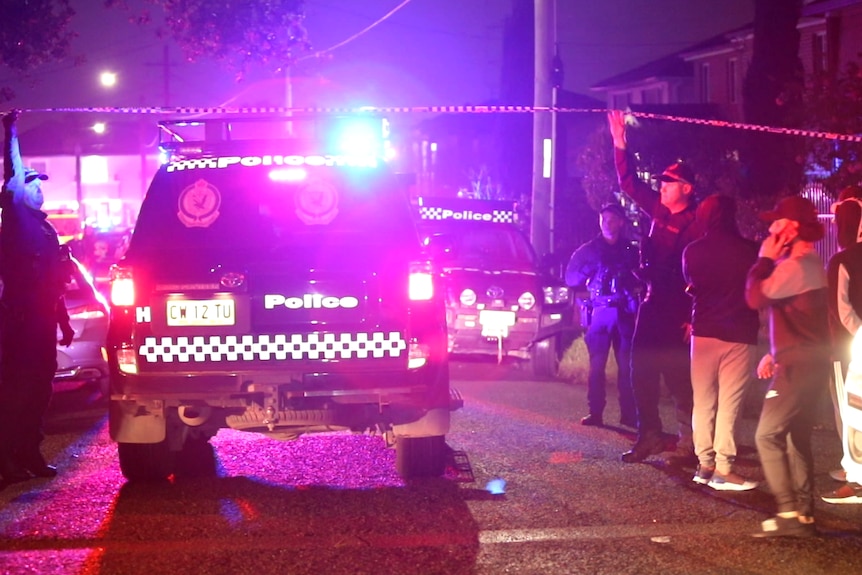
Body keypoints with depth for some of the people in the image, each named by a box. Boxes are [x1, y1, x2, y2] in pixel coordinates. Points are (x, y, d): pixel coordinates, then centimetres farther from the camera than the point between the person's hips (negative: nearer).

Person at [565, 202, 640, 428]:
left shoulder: (631, 251, 13)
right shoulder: (589, 249, 10)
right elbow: (571, 278, 6)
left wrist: (636, 282, -6)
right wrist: (589, 269, -8)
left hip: (624, 313, 1)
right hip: (599, 312, -1)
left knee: (627, 364, -3)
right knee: (597, 363, -5)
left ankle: (629, 414, 1)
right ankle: (595, 412, -3)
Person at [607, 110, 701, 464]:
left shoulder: (696, 224, -13)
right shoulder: (660, 211, 9)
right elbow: (630, 183, 18)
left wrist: (693, 318, -21)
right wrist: (620, 143, 11)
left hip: (677, 311, -8)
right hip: (652, 304, 8)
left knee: (677, 376, -5)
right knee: (641, 372, 9)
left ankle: (689, 443, 3)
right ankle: (650, 436, 17)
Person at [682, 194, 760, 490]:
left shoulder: (692, 252, 0)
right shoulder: (748, 250, -7)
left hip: (704, 332, 3)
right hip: (740, 335, -2)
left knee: (703, 402, 10)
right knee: (729, 404, -2)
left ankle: (705, 464, 11)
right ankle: (723, 469, -3)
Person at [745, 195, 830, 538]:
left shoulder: (796, 264, -17)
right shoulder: (803, 262, 17)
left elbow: (756, 298, -21)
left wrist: (765, 258, -9)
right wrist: (775, 353, 18)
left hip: (800, 364, -11)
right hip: (806, 361, 11)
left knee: (768, 435, -12)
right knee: (796, 438, 12)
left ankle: (788, 513, -13)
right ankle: (803, 514, 15)